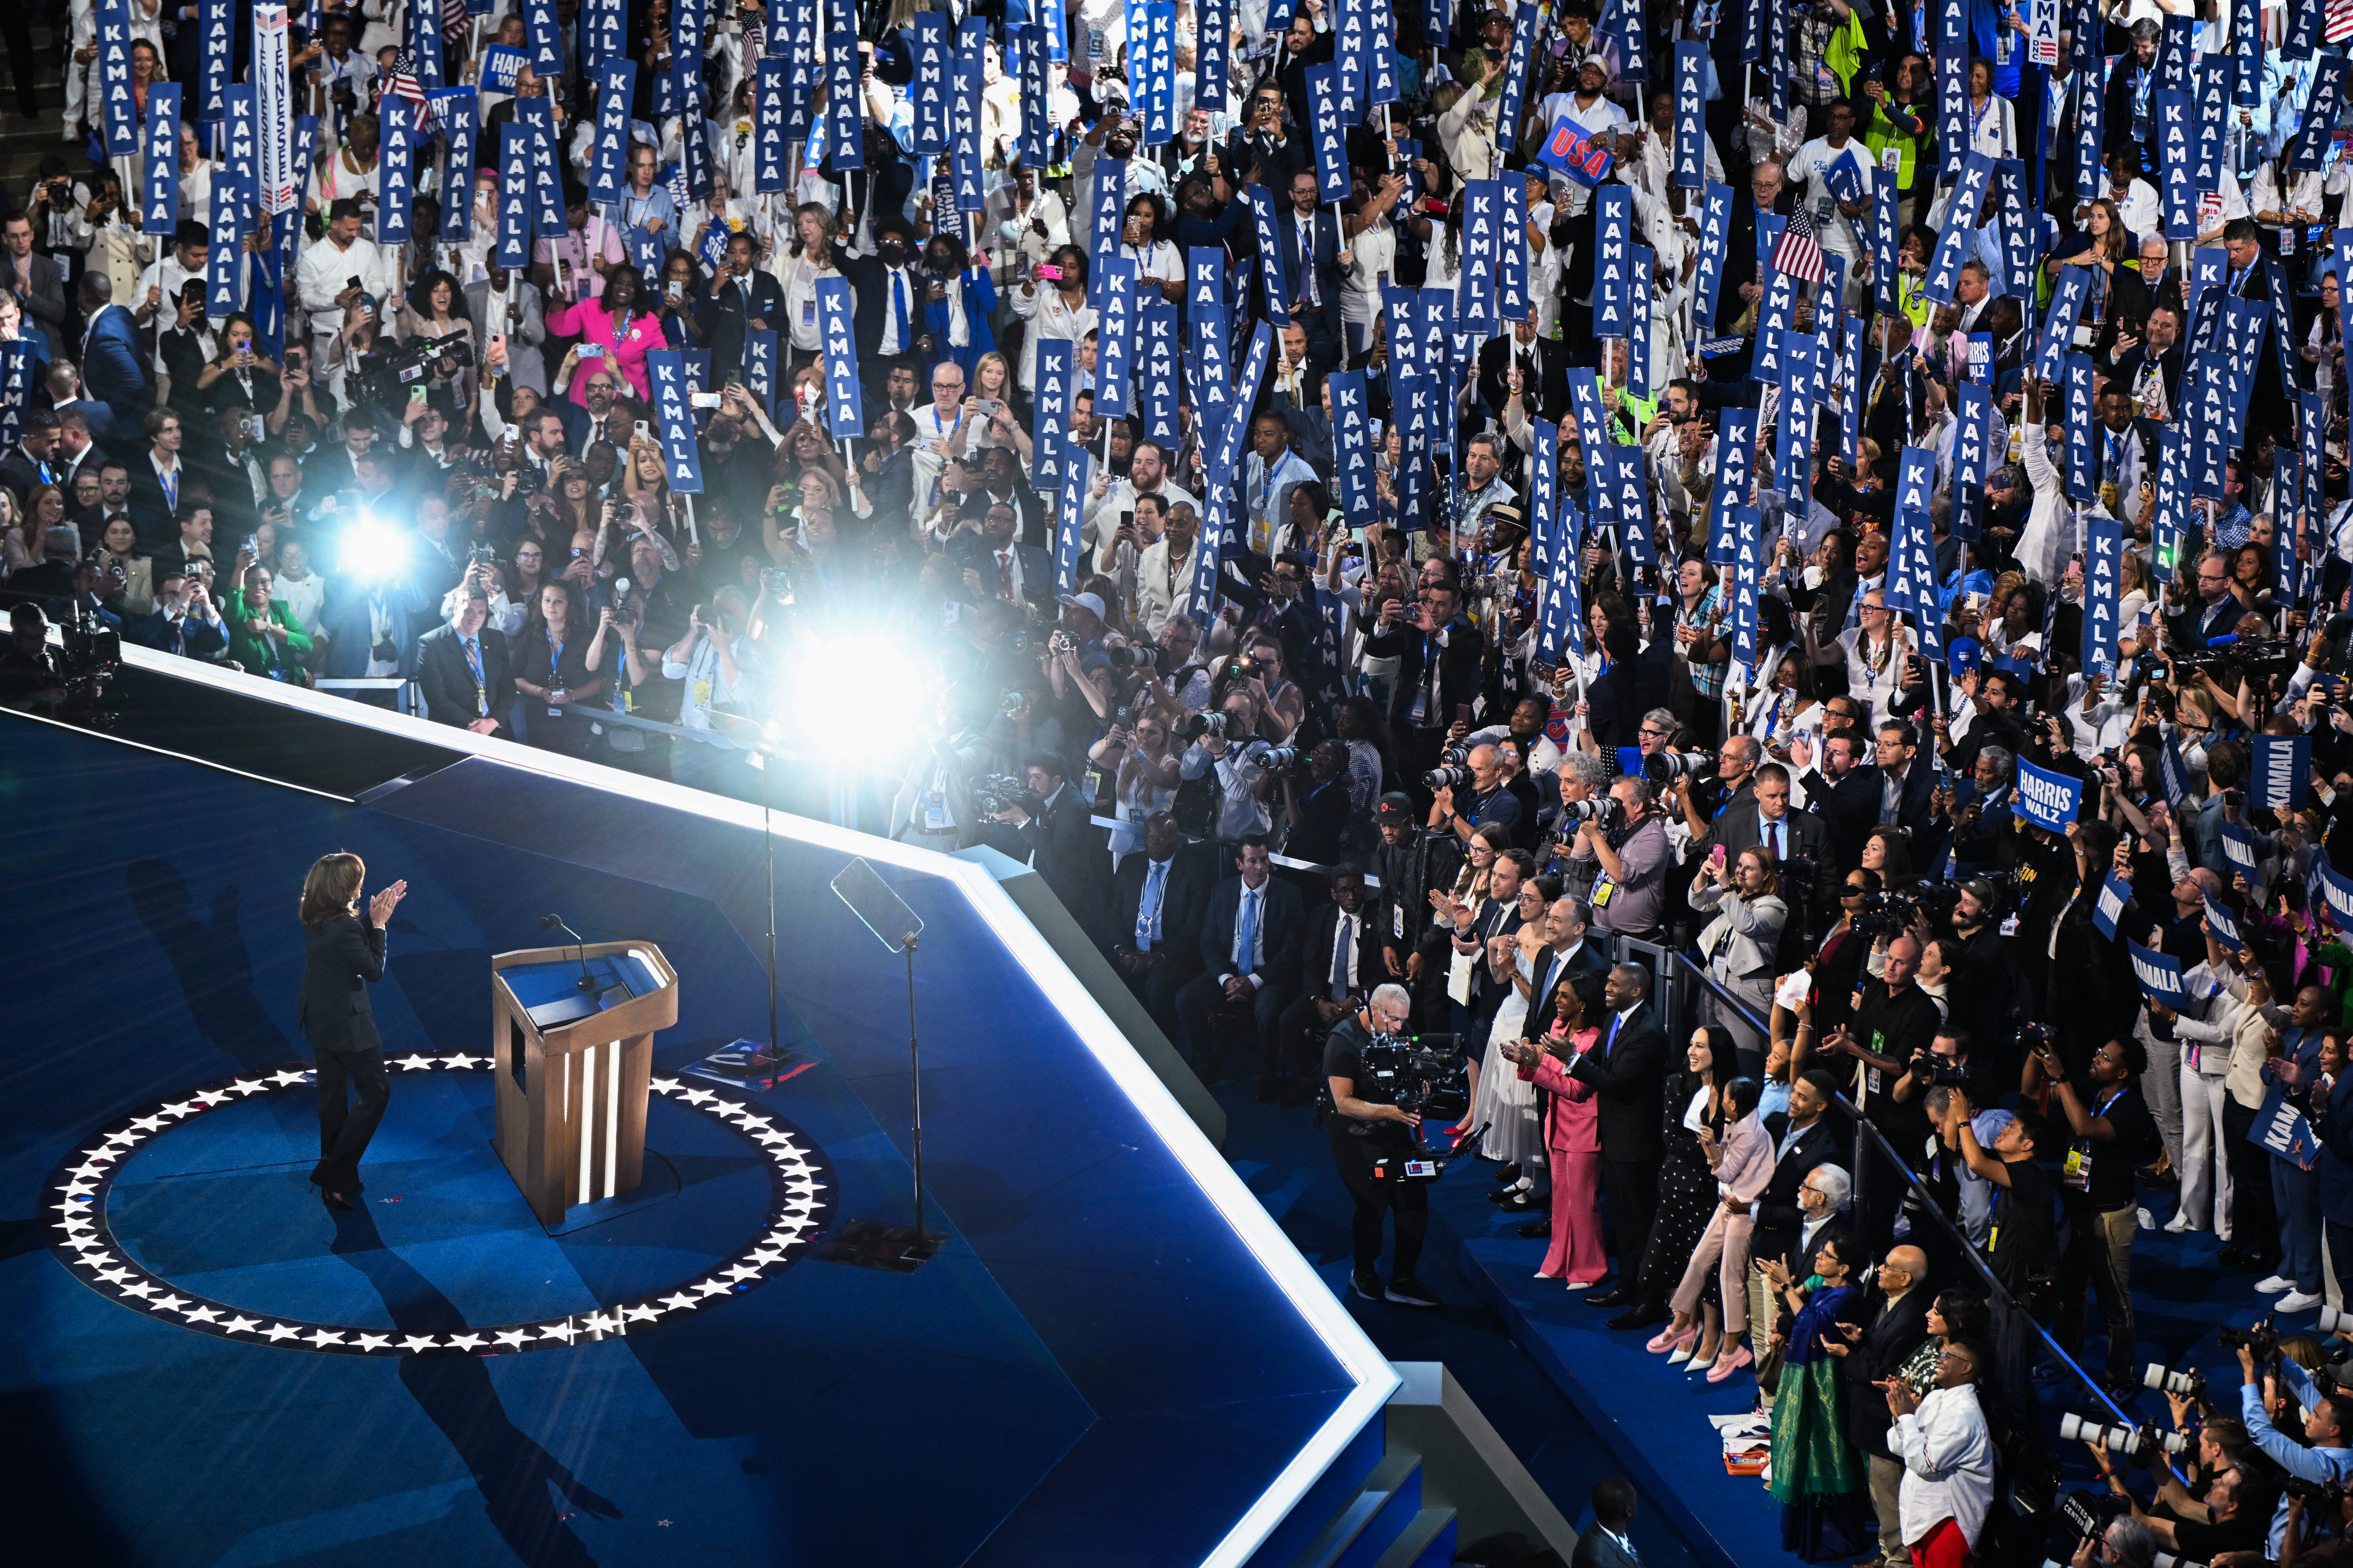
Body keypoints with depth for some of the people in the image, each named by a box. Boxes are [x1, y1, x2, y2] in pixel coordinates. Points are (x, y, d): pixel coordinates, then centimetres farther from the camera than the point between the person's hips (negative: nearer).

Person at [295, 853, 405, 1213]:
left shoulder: (313, 920, -2)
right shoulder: (345, 927, -28)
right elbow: (374, 970, -16)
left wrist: (372, 917, 5)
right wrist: (379, 924, -11)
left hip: (320, 1020, 9)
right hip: (349, 1024, -9)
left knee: (333, 1097, 18)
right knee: (375, 1093, 5)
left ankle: (336, 1182, 29)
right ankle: (334, 1174, 2)